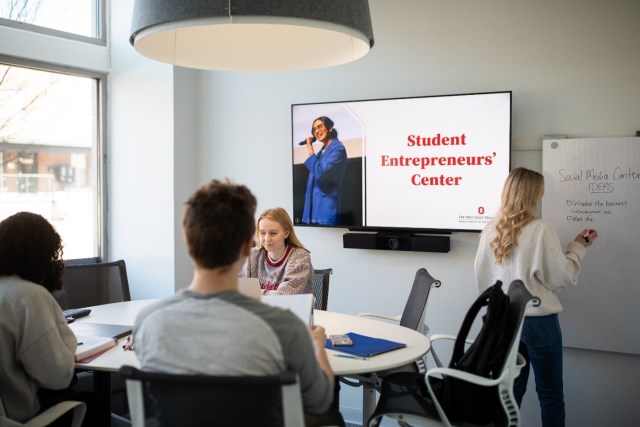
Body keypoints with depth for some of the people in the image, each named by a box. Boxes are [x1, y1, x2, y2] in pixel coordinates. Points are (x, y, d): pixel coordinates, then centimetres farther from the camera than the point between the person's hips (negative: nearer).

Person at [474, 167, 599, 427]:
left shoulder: (490, 231, 0)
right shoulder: (541, 230, -14)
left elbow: (481, 277, 6)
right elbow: (563, 277, -9)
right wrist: (579, 247, 4)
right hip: (538, 320, -5)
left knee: (511, 388, 15)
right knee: (550, 393, 9)